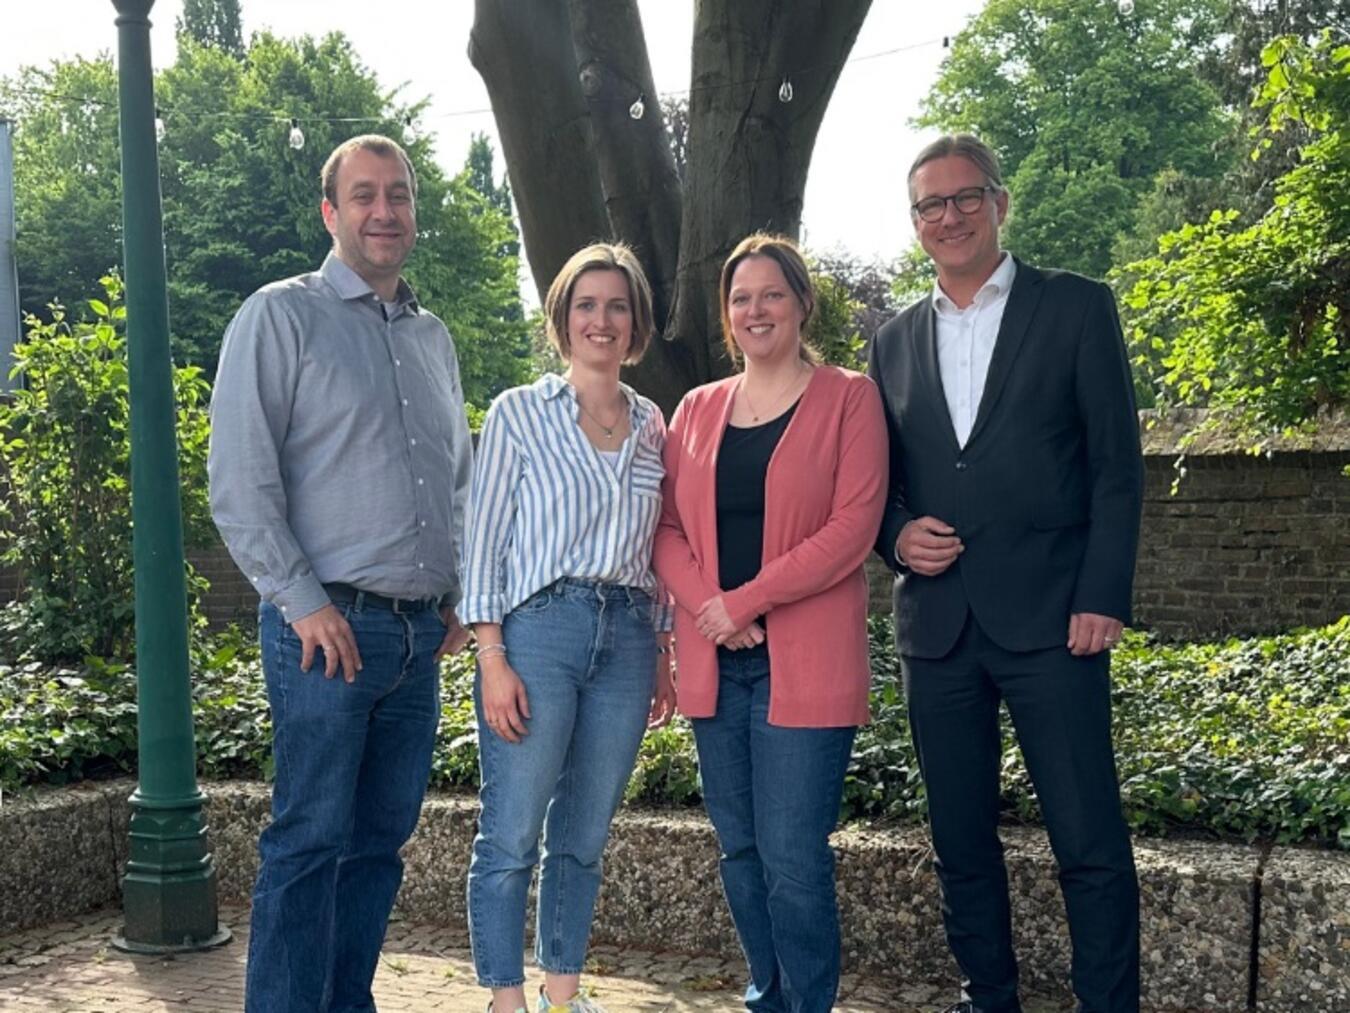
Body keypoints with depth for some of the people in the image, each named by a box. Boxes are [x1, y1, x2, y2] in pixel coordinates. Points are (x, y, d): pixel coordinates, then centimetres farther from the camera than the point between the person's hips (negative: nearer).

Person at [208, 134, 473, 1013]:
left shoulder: (435, 338, 17)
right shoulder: (281, 316, -3)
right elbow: (238, 481, -10)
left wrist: (458, 595, 12)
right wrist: (304, 603, -14)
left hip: (420, 634, 6)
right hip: (330, 627, -6)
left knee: (380, 840, 12)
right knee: (310, 842, -4)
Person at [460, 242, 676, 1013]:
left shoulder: (652, 425, 11)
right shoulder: (519, 413, 0)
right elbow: (485, 539, -3)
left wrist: (663, 655, 12)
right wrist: (493, 660, -10)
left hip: (627, 637, 4)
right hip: (538, 630, -4)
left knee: (584, 837, 11)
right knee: (511, 836, -1)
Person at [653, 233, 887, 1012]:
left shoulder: (848, 398, 0)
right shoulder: (697, 409, 13)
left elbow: (853, 526, -9)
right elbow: (668, 529, 9)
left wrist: (745, 600, -13)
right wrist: (709, 608, -9)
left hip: (805, 663, -4)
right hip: (715, 662, 5)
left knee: (793, 858, -6)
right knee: (741, 851, 11)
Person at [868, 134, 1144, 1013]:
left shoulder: (1076, 308, 3)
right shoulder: (896, 340, 14)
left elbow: (1117, 465, -2)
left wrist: (1103, 597, -10)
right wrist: (897, 533, -4)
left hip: (1049, 616, -4)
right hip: (937, 623, 4)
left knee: (1090, 840, -3)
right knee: (962, 841, 12)